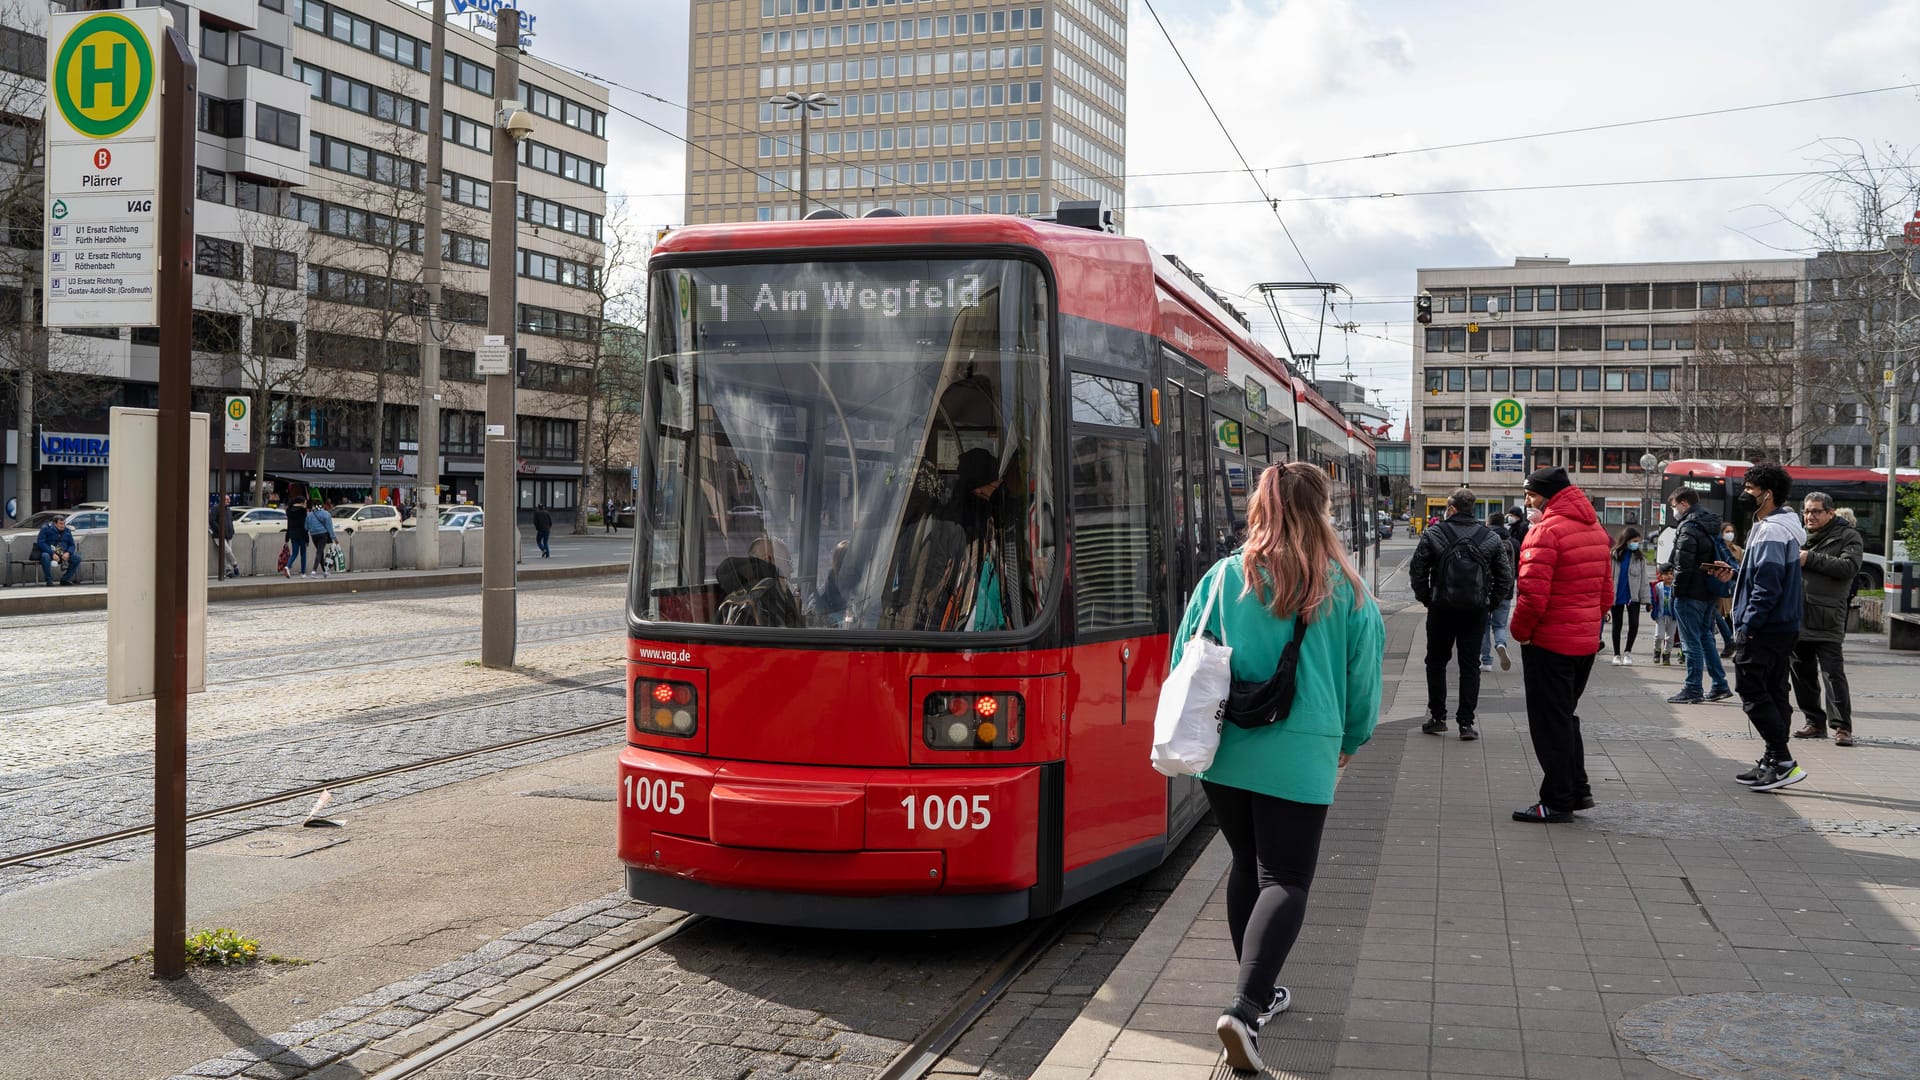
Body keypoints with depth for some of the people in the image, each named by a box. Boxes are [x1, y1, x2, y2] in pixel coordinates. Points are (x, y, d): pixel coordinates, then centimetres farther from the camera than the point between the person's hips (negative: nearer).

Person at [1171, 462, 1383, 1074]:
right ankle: (1245, 1007, -14)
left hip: (1224, 753, 3)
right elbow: (1364, 677, 5)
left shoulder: (1224, 577, -1)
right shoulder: (1345, 590, -3)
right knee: (1285, 880, 2)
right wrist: (1350, 741, 23)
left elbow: (1184, 661, 4)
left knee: (1247, 865, 19)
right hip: (1299, 758, -3)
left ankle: (1260, 992, 28)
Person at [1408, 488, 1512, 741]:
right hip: (1476, 611, 1)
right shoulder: (1491, 538, 1)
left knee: (1436, 662, 13)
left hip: (1442, 609, -1)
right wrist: (1491, 603, 11)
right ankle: (1466, 723, 5)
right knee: (1470, 666, 8)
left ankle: (1437, 717, 14)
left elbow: (1417, 570, -5)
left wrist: (1426, 598, 6)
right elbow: (1505, 576, 3)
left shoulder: (1434, 534, -5)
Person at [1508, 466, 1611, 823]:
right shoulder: (1595, 529, 12)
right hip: (1586, 642, 9)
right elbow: (1606, 592, 17)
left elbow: (1533, 594, -24)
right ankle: (1578, 790, 24)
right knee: (1566, 716, 21)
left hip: (1549, 644, -9)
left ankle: (1558, 802, 5)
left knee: (1550, 722, 0)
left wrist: (1520, 631, -10)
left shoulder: (1546, 530, -17)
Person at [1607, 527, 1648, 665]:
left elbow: (1644, 579, 2)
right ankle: (1617, 655, 19)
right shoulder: (1613, 555, -4)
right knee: (1617, 625, 9)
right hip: (1616, 596, 0)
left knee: (1634, 624, -11)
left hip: (1633, 596, 0)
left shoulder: (1639, 558, 1)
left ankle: (1628, 652, 7)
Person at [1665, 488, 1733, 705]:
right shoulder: (1712, 525, 14)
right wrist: (1718, 589, 19)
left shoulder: (1689, 528, -15)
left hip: (1691, 594, -9)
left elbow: (1684, 563, -20)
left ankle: (1692, 690, 0)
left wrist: (1677, 590, -11)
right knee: (1706, 638, 18)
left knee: (1692, 642, -4)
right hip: (1710, 593, 9)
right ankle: (1720, 685, 19)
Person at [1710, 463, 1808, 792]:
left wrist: (1747, 626, -20)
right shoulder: (1780, 527, 17)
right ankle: (1773, 762, 18)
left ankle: (1783, 761, -9)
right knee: (1773, 694, 13)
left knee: (1753, 693, -7)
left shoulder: (1771, 531, -17)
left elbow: (1768, 586, -22)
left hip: (1763, 630, -11)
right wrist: (1734, 575, 13)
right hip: (1782, 628, 11)